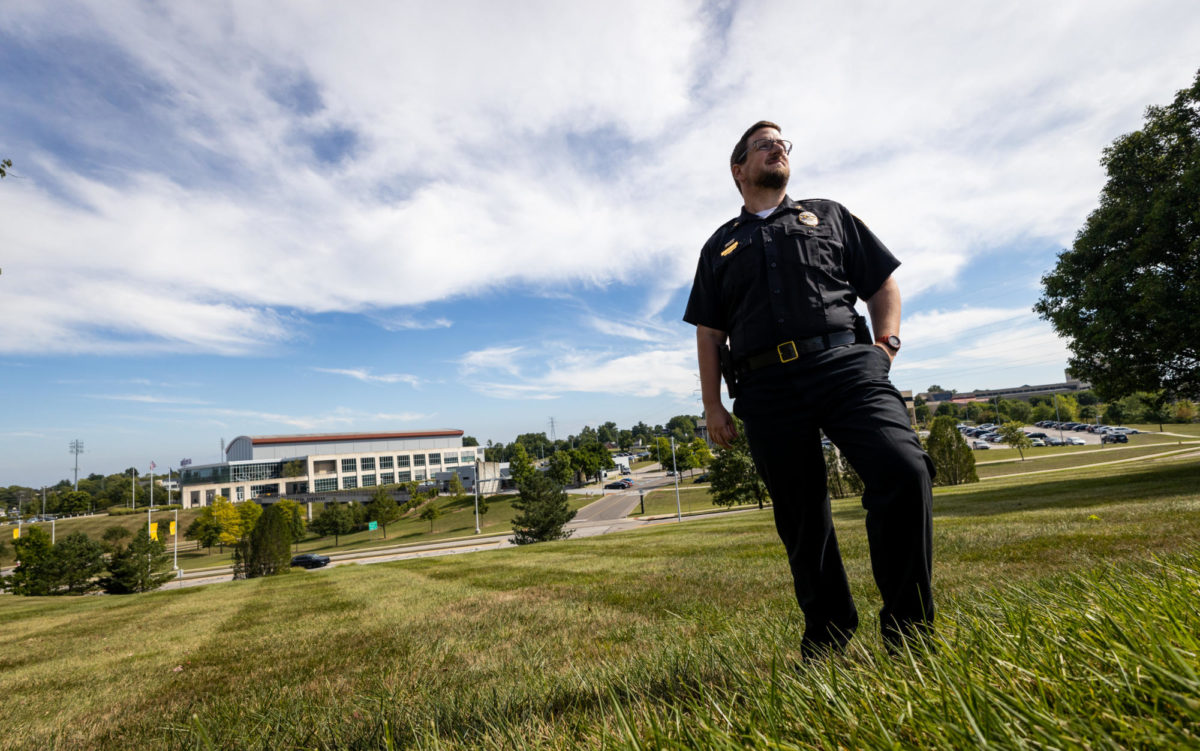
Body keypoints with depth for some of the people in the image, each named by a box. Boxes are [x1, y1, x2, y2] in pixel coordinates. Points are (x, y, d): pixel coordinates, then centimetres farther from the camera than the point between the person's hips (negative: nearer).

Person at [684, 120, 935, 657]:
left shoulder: (828, 216, 23)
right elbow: (709, 333, 17)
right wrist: (712, 405, 8)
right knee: (800, 521, 4)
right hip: (767, 389, 1)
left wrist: (887, 345, 1)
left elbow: (883, 284, 18)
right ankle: (827, 642, 20)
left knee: (903, 470, -24)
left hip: (843, 364, 0)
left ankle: (908, 633, -7)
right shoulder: (720, 247, 23)